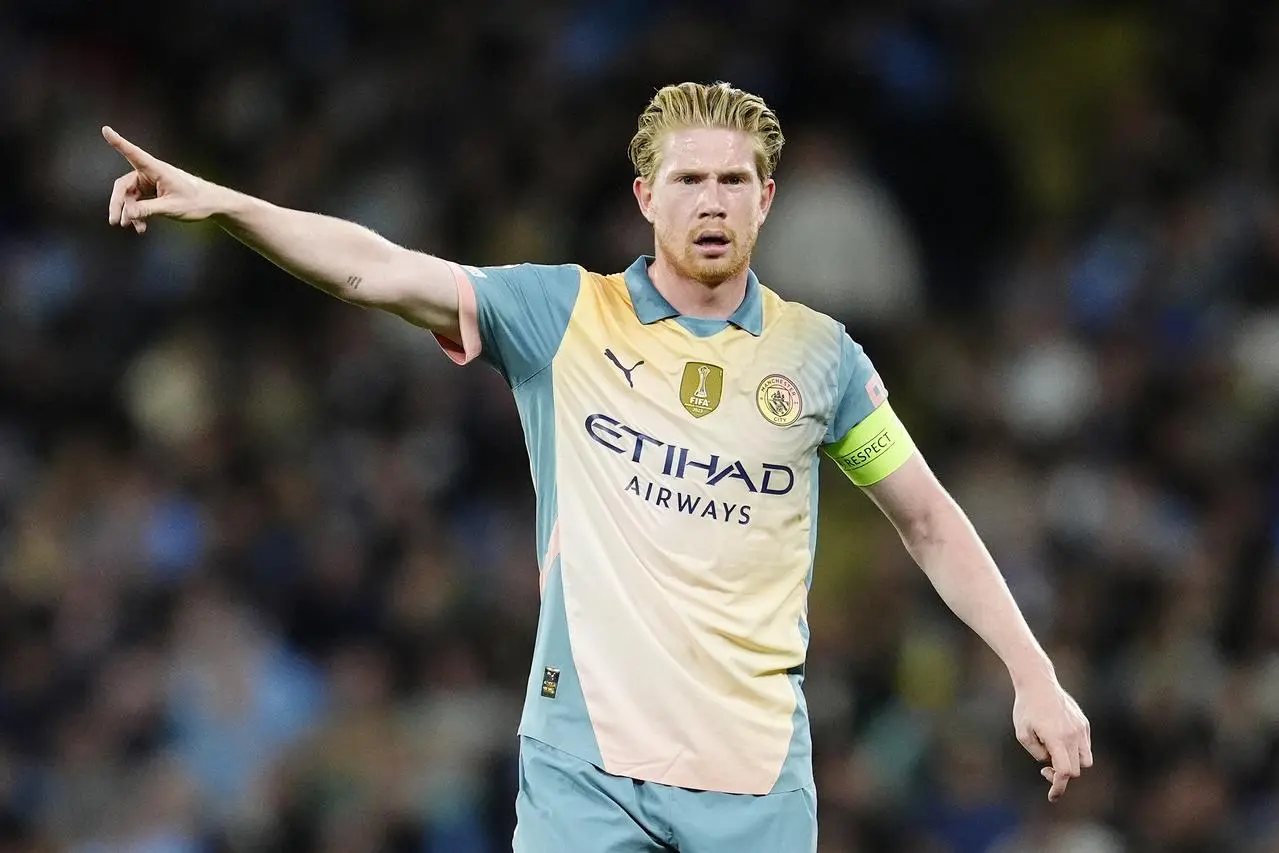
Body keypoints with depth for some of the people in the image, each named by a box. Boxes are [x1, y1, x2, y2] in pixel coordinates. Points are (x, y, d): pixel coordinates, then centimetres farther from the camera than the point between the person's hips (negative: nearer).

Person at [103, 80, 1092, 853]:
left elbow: (930, 521, 15)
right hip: (585, 758, -1)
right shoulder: (563, 317, 2)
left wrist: (1035, 676, 10)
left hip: (756, 768, 1)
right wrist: (223, 204, -22)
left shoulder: (818, 354, 7)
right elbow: (378, 270, -9)